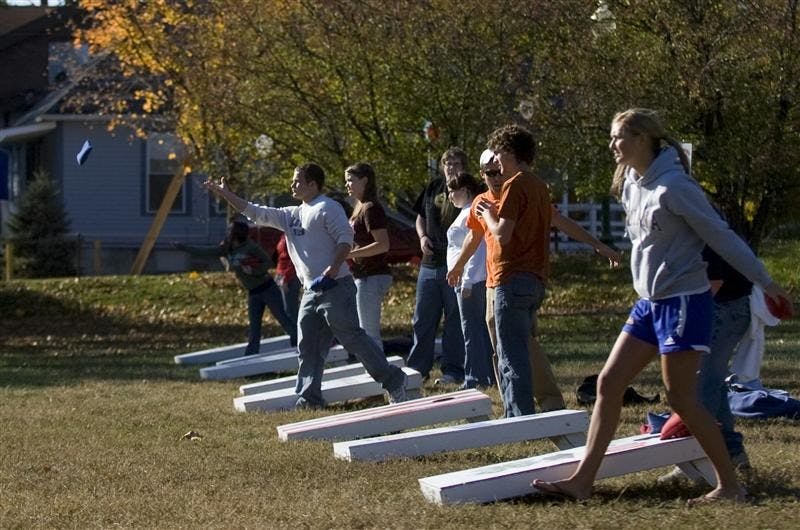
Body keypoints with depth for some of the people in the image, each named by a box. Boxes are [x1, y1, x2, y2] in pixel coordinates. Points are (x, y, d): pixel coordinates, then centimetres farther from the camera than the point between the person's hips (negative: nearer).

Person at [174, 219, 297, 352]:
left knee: (282, 319, -3)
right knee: (254, 328, 4)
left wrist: (253, 270, -27)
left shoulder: (251, 247, -14)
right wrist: (182, 247, 7)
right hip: (253, 293, 6)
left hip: (267, 289, -6)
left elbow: (268, 262, -12)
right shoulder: (226, 249, 4)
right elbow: (205, 251, 7)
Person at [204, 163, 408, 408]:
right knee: (307, 346, 7)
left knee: (353, 337, -12)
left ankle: (394, 381, -7)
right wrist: (226, 195, 17)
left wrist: (334, 267, -28)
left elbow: (345, 238, -16)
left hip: (335, 287, -9)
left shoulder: (328, 208, -6)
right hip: (311, 292, 9)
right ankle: (309, 398, 10)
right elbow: (257, 213, 21)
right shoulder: (291, 215, 19)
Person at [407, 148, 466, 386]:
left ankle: (453, 370, 8)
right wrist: (422, 236, 1)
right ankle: (417, 367, 22)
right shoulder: (434, 187, 9)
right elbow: (421, 217, 21)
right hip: (430, 264, 6)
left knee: (455, 321, 1)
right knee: (422, 319, 12)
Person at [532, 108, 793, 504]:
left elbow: (721, 236, -14)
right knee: (608, 383, 5)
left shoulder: (672, 186, -18)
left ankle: (729, 486, 5)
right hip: (649, 303, 9)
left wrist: (765, 282, -9)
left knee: (681, 398, -6)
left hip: (683, 302, -9)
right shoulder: (631, 185, 8)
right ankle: (582, 480, 7)